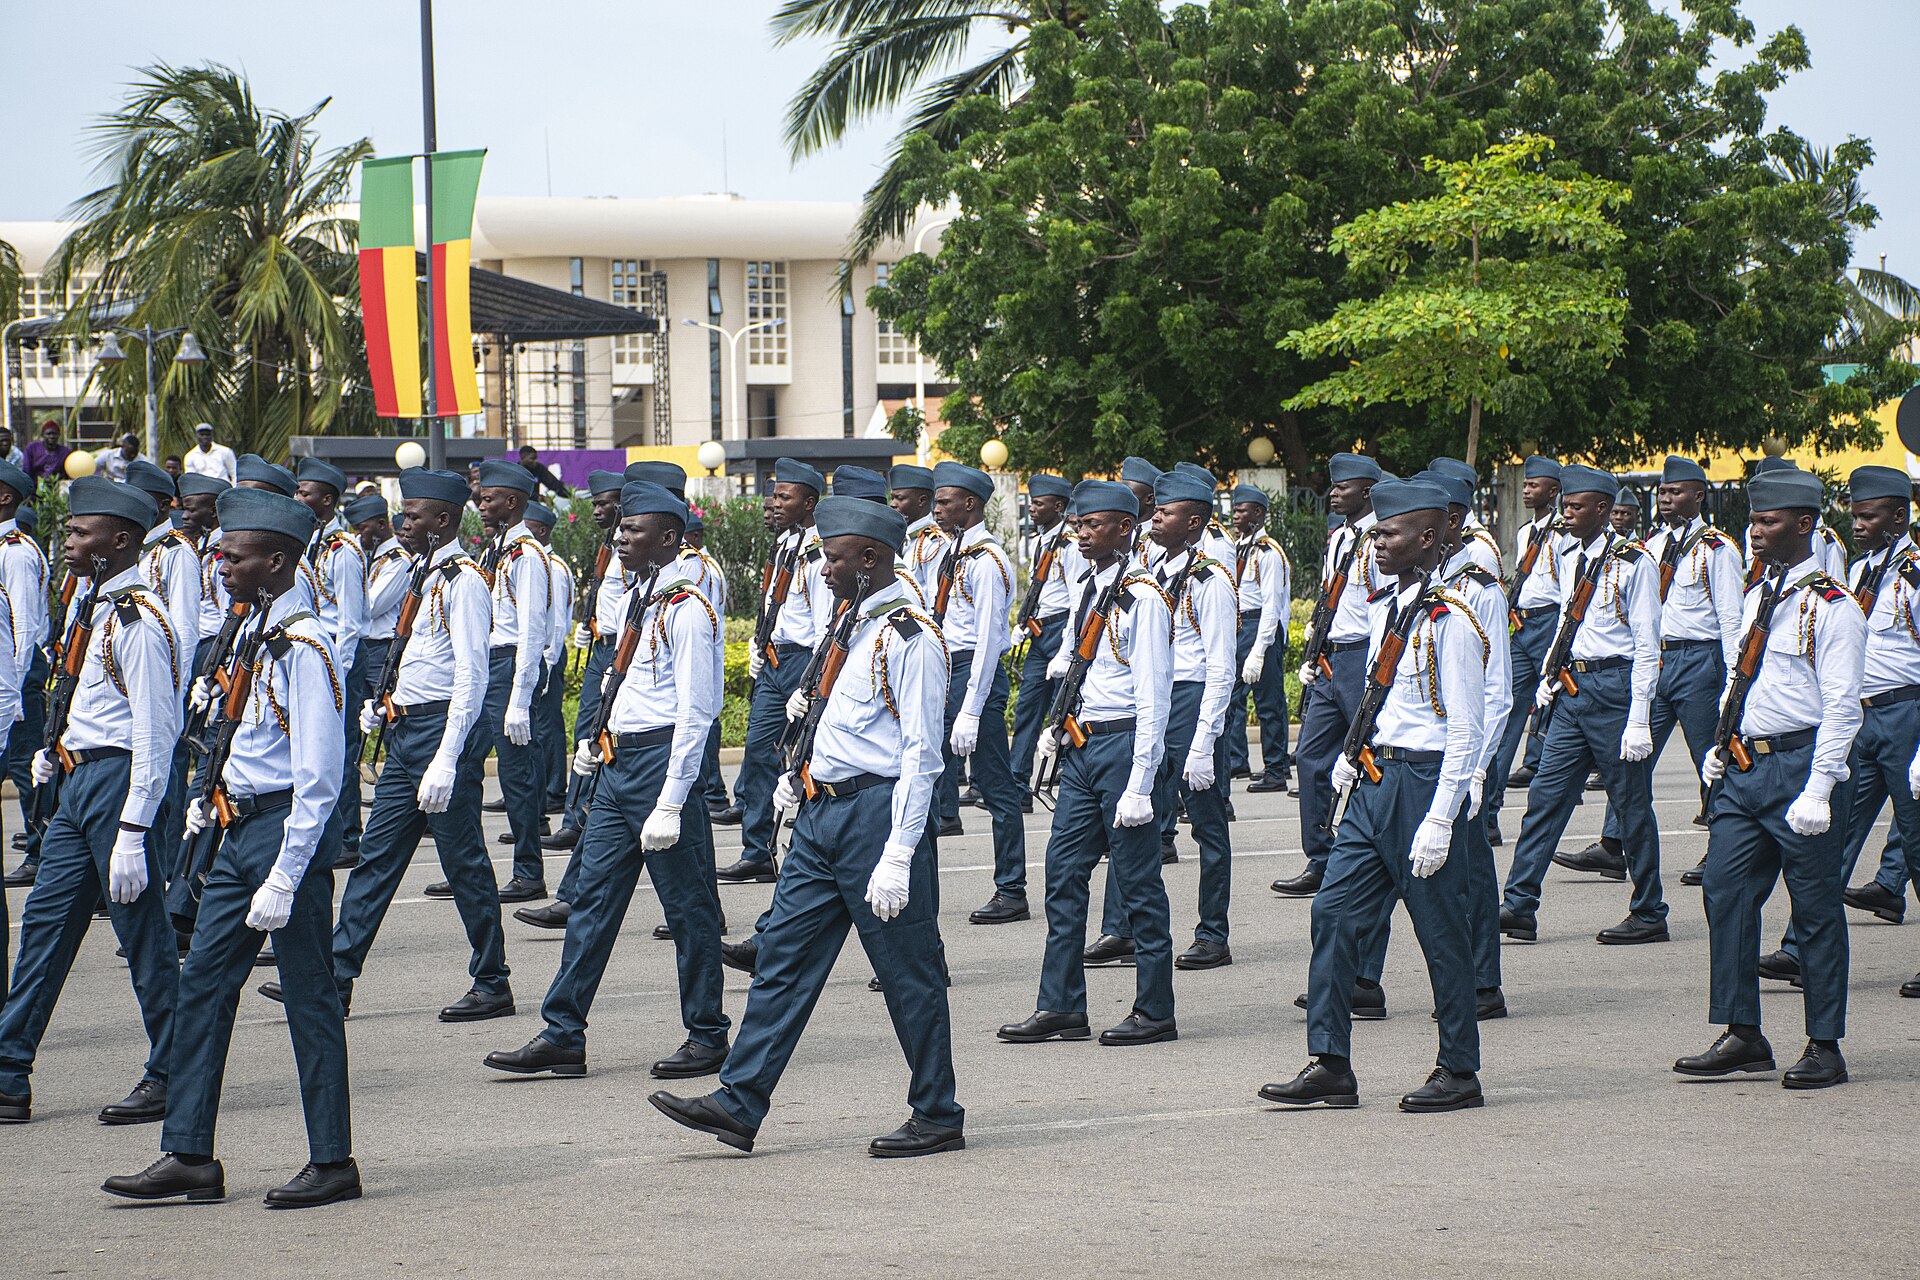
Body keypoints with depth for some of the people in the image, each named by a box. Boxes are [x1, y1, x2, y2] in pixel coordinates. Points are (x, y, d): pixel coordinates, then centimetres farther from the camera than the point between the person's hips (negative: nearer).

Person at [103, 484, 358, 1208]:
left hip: (288, 828, -10)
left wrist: (283, 878, -22)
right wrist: (213, 798, 14)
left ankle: (333, 1163, 8)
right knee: (202, 986, 8)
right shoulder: (259, 635, 11)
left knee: (308, 999, -1)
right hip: (242, 829, 10)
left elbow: (318, 779, -20)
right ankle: (189, 1157, 12)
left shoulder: (304, 647, -18)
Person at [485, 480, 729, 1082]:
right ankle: (562, 1036, 9)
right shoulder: (640, 601, 14)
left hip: (662, 760, -9)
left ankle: (707, 1038, 11)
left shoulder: (688, 610, -15)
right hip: (619, 763, 9)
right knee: (593, 897, 7)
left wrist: (669, 804, -22)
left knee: (688, 906, 1)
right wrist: (600, 744, 12)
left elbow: (694, 713, -19)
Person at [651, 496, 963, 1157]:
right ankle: (740, 1104, 6)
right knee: (783, 957, 6)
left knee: (910, 976, 1)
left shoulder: (909, 637, -14)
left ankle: (938, 1117, 11)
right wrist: (798, 780, 15)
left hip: (877, 812, -9)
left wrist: (897, 855, -22)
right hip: (823, 814, 9)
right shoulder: (853, 626, 15)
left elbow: (921, 755, -18)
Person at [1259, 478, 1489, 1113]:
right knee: (1334, 913, 3)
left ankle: (1459, 1073, 13)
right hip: (1373, 781, 8)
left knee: (1441, 932, 2)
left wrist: (1439, 819, -19)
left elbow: (1465, 729, -16)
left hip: (1423, 781, -8)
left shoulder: (1449, 621, -14)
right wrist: (1354, 753, 10)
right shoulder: (1382, 608, 11)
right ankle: (1330, 1067, 7)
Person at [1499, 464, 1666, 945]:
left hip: (1613, 686, -7)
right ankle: (1520, 909, 3)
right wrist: (1550, 676, 11)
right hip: (1571, 689, 7)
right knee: (1546, 796, 3)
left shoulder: (1633, 562, -11)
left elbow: (1647, 646, -12)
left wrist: (1638, 720, -15)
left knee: (1631, 806, 2)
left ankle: (1649, 915, 12)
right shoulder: (1569, 558, 11)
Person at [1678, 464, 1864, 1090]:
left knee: (1815, 908, 1)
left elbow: (1841, 708, -14)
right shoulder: (1757, 596, 13)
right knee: (1726, 891, 3)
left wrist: (1817, 792, -19)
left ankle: (1825, 1048, 9)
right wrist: (1722, 747, 10)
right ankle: (1743, 1036, 10)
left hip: (1800, 764, -7)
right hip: (1745, 767, 7)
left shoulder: (1831, 608, -11)